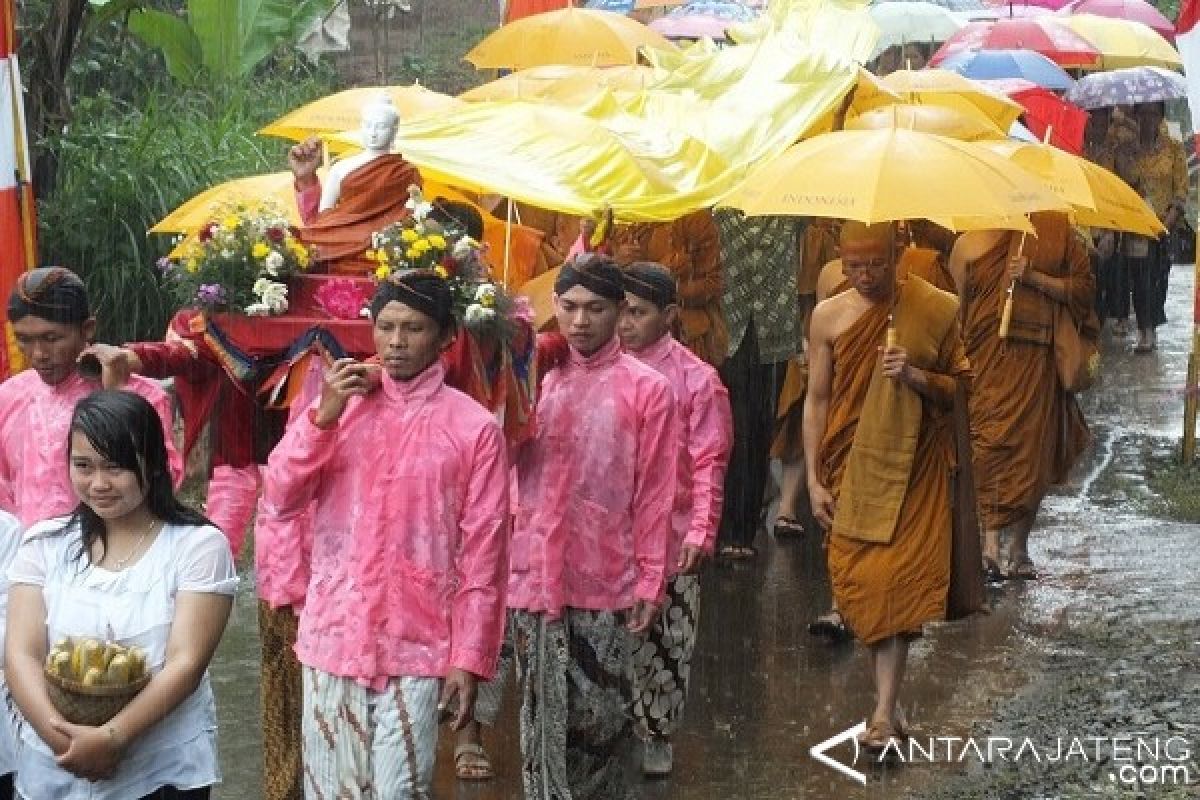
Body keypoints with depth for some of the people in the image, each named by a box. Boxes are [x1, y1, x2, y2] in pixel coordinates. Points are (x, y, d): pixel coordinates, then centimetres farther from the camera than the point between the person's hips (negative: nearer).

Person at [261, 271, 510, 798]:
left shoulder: (474, 427, -3)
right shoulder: (340, 404, 7)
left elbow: (483, 553, -4)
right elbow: (279, 502, 1)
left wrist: (470, 658, -7)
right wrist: (323, 416, -10)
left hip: (417, 645, -3)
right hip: (333, 637, 3)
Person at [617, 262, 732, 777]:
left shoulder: (697, 380, -7)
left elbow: (709, 465, -7)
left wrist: (701, 533, -13)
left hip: (669, 540, -2)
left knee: (665, 645, 8)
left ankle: (657, 734, 25)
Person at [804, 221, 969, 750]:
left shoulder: (935, 309, -4)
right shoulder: (828, 316, 0)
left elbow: (959, 387, 4)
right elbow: (816, 399, 3)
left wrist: (916, 377, -17)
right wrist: (814, 480, -1)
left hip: (911, 469, -2)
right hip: (851, 469, 2)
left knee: (893, 585, -8)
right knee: (859, 583, 2)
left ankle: (884, 712, -8)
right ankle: (887, 698, 17)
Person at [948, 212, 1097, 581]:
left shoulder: (1057, 231, 4)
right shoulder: (970, 242, 6)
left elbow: (1084, 289, 0)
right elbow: (954, 302, 9)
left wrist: (1033, 277, -13)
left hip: (1037, 360, 1)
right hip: (985, 361, 0)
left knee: (1033, 447, 4)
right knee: (988, 443, -12)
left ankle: (1019, 548, 18)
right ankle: (990, 542, -15)